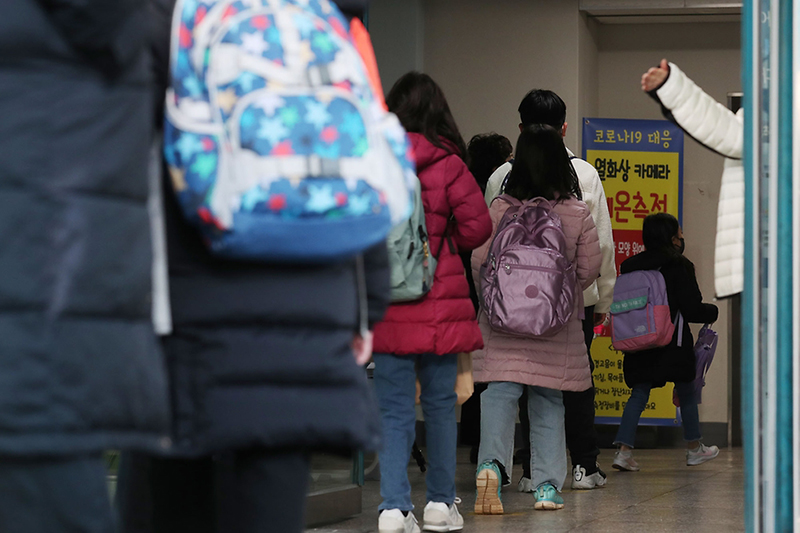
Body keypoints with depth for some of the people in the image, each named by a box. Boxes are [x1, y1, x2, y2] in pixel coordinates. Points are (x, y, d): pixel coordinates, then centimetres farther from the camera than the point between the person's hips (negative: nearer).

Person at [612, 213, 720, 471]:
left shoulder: (631, 267, 4)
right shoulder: (679, 266, -12)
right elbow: (692, 309, -13)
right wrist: (714, 312, 6)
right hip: (672, 343, -4)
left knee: (639, 392, 6)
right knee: (686, 392, 13)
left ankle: (624, 449, -10)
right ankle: (694, 448, 26)